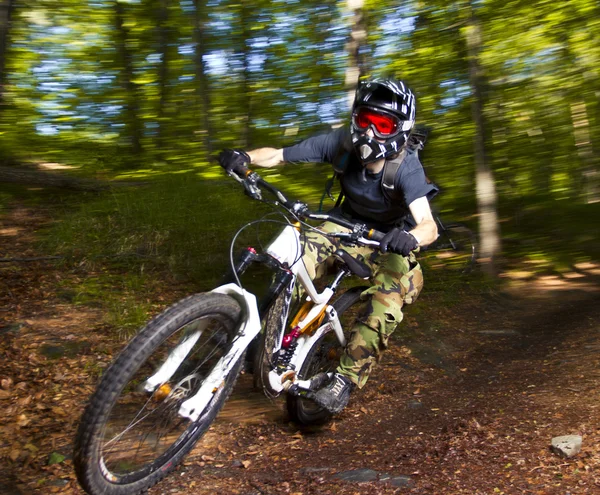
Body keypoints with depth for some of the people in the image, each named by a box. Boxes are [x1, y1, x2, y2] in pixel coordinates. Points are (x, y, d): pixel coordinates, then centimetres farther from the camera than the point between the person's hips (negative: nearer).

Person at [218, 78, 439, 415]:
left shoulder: (406, 167, -32)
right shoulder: (341, 143, -23)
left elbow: (429, 225, -45)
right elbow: (279, 155, -19)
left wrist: (410, 238, -68)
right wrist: (244, 156, -39)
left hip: (390, 238, -3)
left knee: (386, 303, -29)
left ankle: (345, 381, -15)